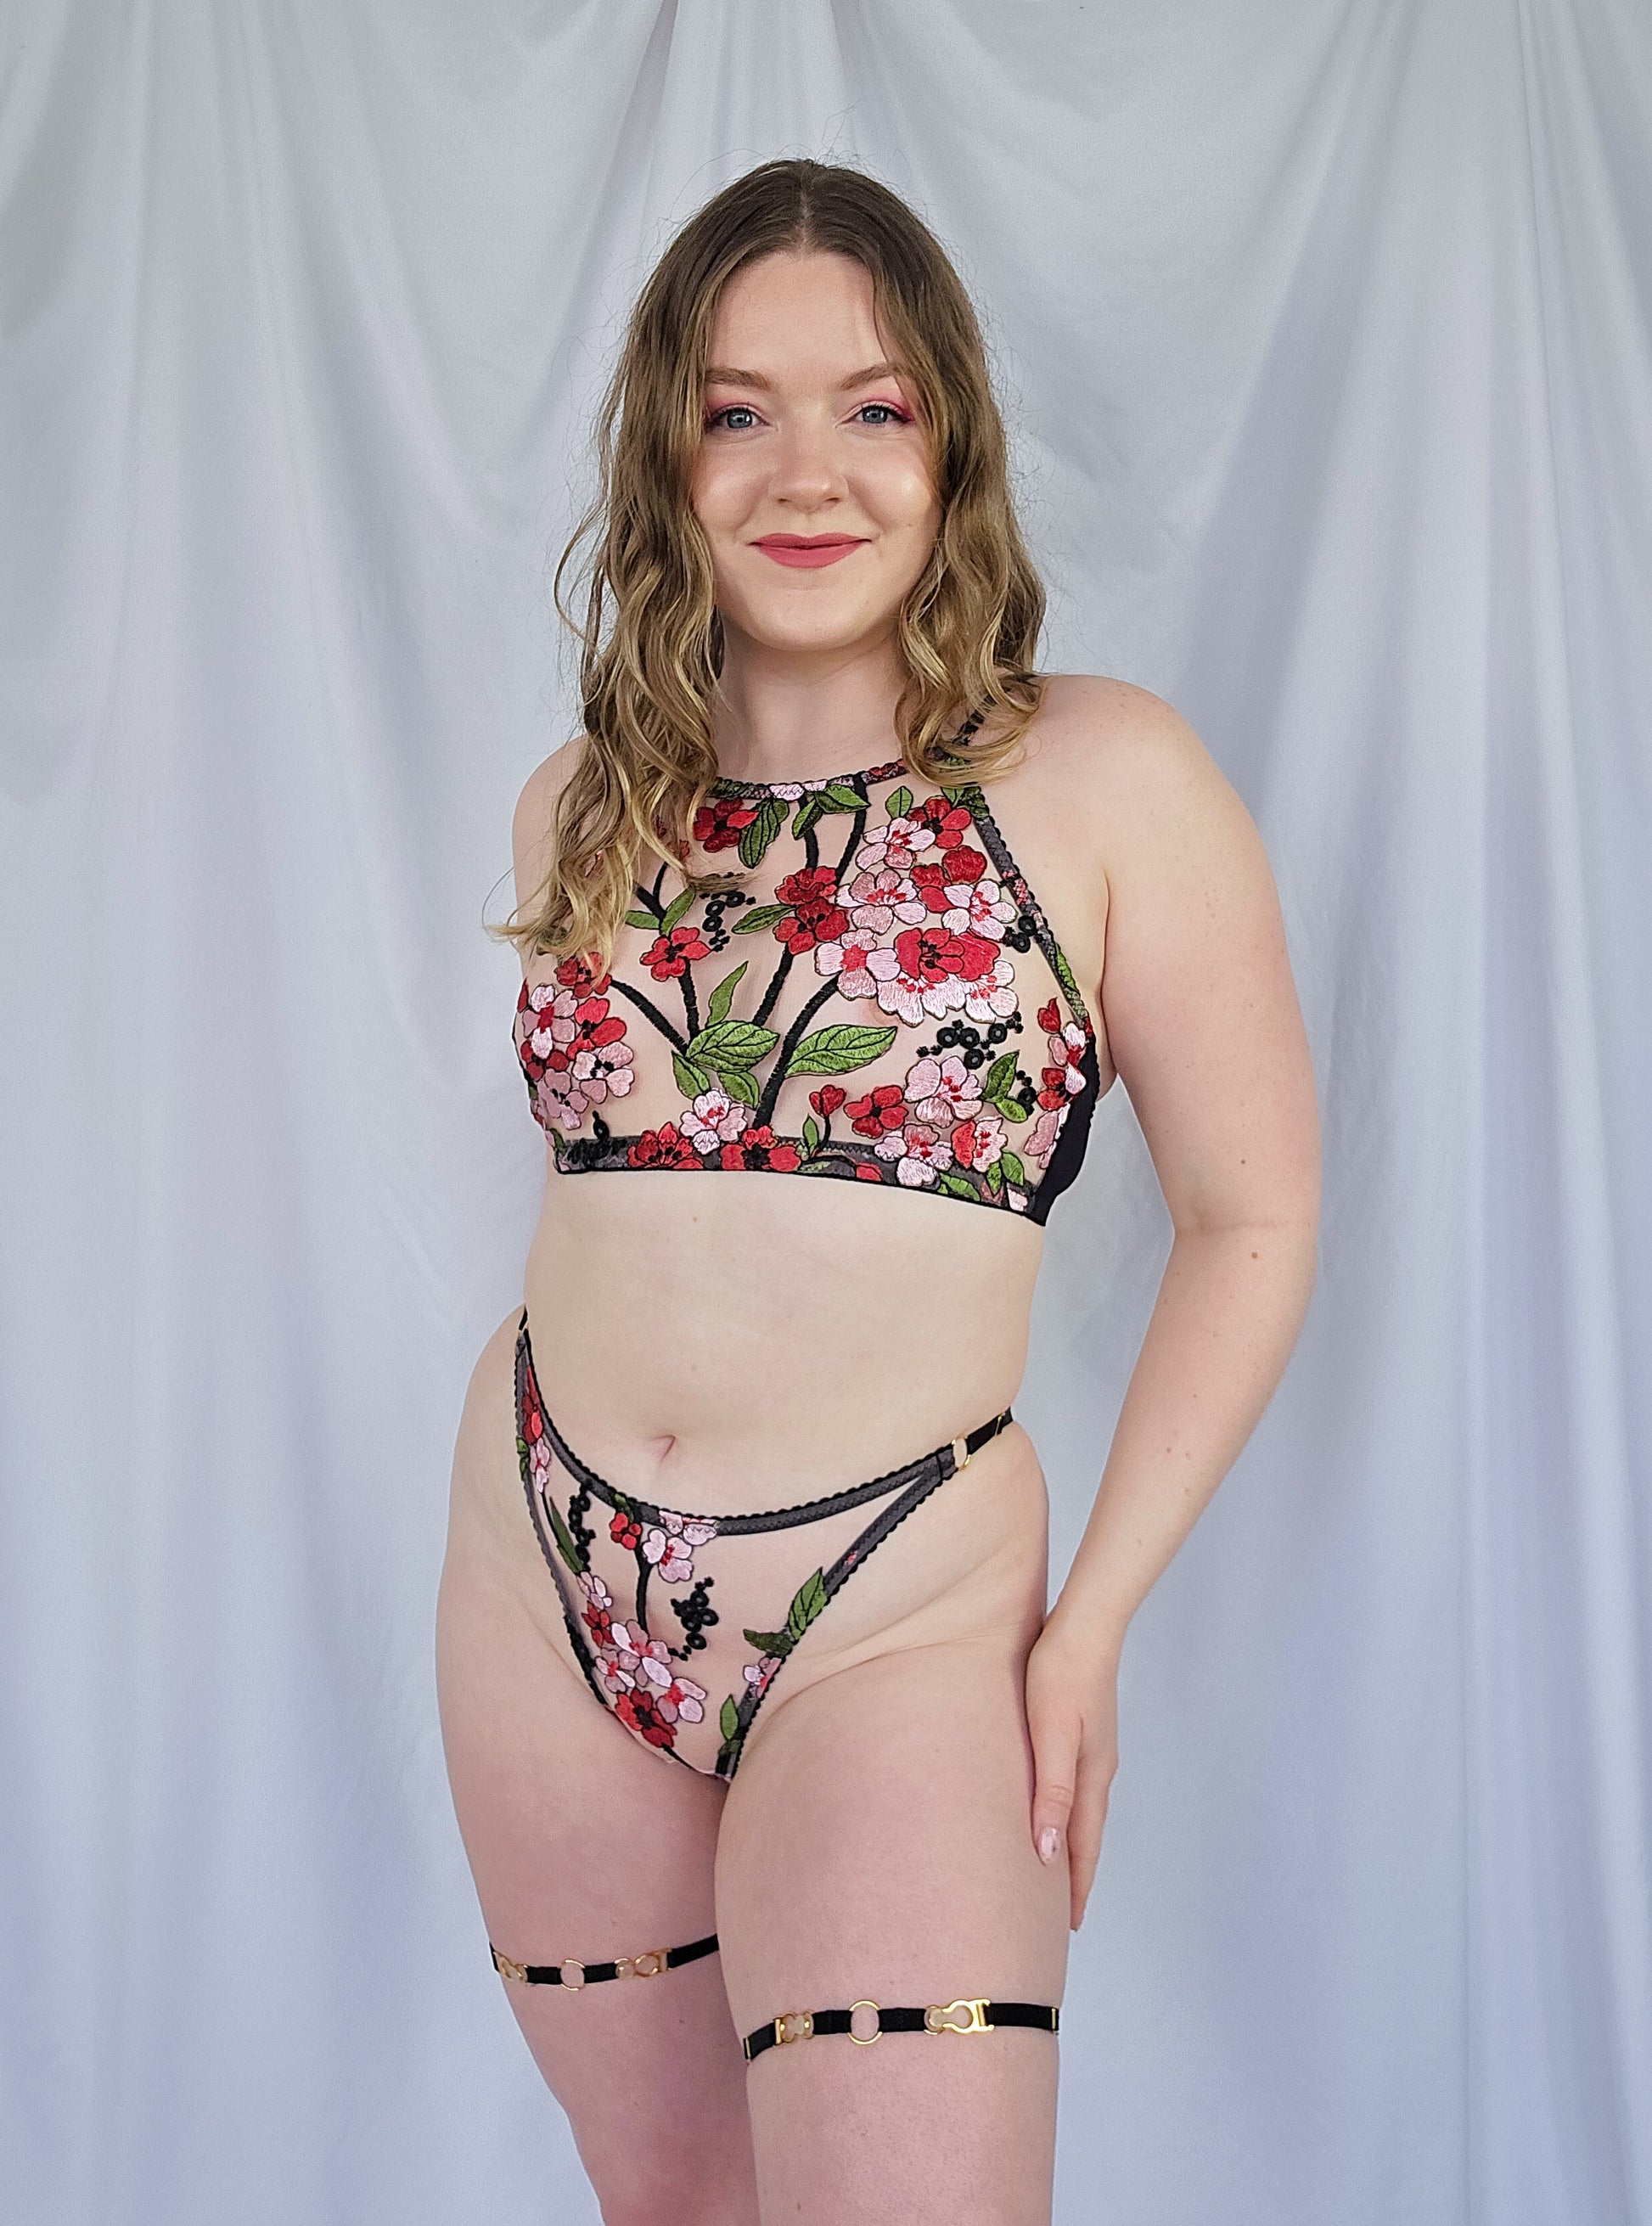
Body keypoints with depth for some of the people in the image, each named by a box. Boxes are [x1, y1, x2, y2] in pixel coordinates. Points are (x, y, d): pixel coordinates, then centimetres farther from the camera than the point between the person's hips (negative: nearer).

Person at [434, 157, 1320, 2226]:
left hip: (896, 1622, -4)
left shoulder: (1104, 779, -7)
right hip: (545, 1581, 4)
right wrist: (584, 1513, 11)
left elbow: (1252, 1220, -3)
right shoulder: (579, 808, 6)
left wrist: (1091, 1620, -6)